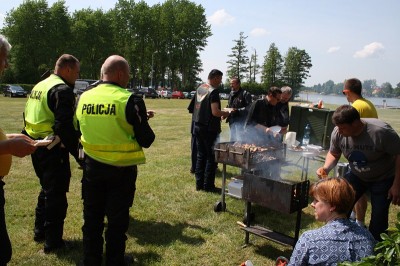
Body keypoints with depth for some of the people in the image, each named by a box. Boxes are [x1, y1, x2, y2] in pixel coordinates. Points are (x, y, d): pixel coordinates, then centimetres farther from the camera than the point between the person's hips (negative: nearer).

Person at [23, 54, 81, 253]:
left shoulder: (39, 86, 13)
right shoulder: (62, 90, -17)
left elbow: (28, 116, 17)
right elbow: (65, 127, -25)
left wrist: (31, 139, 21)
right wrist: (78, 152, -19)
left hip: (36, 146, 10)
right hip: (53, 150, -9)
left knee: (47, 189, 23)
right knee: (56, 195, 2)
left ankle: (40, 231, 36)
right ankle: (53, 241, 13)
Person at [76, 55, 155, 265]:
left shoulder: (83, 98, -1)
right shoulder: (130, 100, -16)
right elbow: (146, 140, -15)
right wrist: (142, 121, 6)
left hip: (92, 166, 4)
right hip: (121, 168, -4)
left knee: (92, 216, 19)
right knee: (117, 217, 13)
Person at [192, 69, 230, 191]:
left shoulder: (200, 88, 9)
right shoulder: (213, 91, -16)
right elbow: (215, 112, -23)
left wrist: (221, 114, 16)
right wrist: (225, 113, -4)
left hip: (198, 126, 8)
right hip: (209, 128, -8)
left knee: (201, 155, 14)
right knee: (211, 157, 3)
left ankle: (199, 184, 18)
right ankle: (208, 185, 7)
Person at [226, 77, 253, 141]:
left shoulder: (245, 94, -9)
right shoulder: (231, 94, 16)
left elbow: (250, 107, -16)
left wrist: (238, 111, -23)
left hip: (241, 121, -8)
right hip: (232, 121, 8)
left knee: (240, 140, -11)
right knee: (232, 140, 15)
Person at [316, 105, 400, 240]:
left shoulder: (381, 131, -33)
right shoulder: (338, 133, -20)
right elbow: (334, 154, -3)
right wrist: (326, 168, -23)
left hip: (383, 179, -3)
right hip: (356, 176, 3)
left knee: (378, 219, -1)